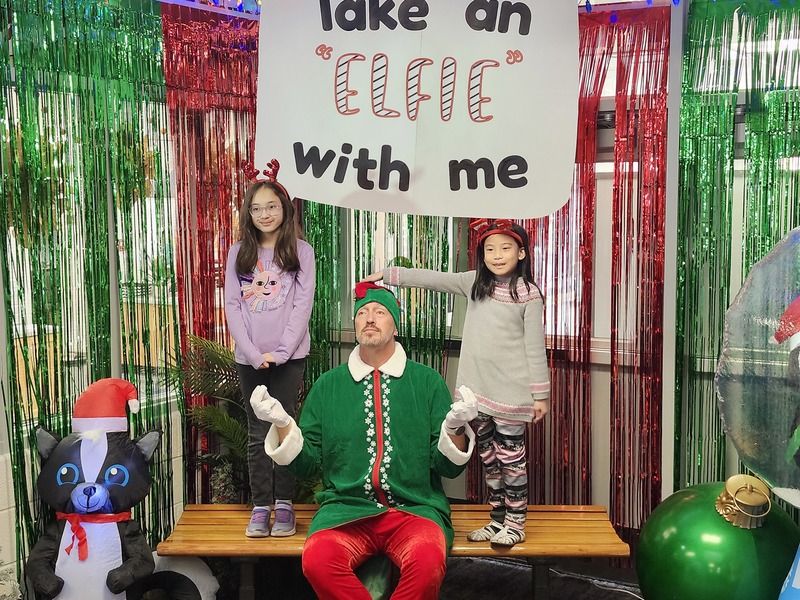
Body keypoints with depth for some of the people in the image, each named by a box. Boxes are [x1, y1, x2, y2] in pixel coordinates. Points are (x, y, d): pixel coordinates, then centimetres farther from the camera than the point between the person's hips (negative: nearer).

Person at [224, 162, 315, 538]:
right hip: (249, 358, 2)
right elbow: (232, 306, 2)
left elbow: (303, 305, -4)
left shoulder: (300, 251, 1)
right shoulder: (239, 253, 7)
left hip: (289, 356, -2)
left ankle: (284, 504, 10)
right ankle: (260, 506, 11)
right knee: (257, 434, 5)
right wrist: (254, 353, -9)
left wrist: (280, 352, -12)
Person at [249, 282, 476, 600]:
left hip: (415, 508, -1)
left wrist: (455, 427, -14)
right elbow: (305, 464, 11)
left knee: (428, 560, -33)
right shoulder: (327, 385, 13)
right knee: (317, 559, -30)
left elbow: (448, 466, 6)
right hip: (346, 508, 1)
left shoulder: (427, 381, 8)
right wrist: (281, 421, -5)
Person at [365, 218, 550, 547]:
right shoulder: (475, 282, 6)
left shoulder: (528, 294, -6)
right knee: (488, 457, 14)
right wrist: (387, 274, 2)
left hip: (511, 392, -5)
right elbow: (432, 278, 6)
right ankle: (497, 519, 26)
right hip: (477, 389, 5)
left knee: (511, 457, 3)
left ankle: (515, 523, 16)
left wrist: (541, 394, -6)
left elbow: (535, 347, -6)